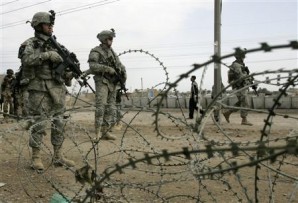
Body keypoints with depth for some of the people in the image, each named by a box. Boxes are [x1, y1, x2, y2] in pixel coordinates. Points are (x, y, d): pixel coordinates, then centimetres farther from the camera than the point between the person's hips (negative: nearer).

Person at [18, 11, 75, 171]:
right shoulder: (29, 44, -2)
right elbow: (27, 59, -23)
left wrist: (68, 74, -6)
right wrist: (47, 55, -26)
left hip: (56, 89, 6)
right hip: (39, 90, -5)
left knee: (59, 124, 5)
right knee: (39, 124, -4)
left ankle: (58, 157, 13)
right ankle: (36, 158, 9)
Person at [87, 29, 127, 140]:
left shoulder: (112, 52, 18)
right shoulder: (95, 52, -3)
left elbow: (119, 65, 16)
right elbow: (93, 66, -18)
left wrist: (123, 72, -4)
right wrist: (108, 69, -23)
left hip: (112, 83, 7)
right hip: (102, 82, -7)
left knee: (111, 108, 3)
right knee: (101, 105, -17)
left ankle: (105, 131, 8)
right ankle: (98, 131, -11)